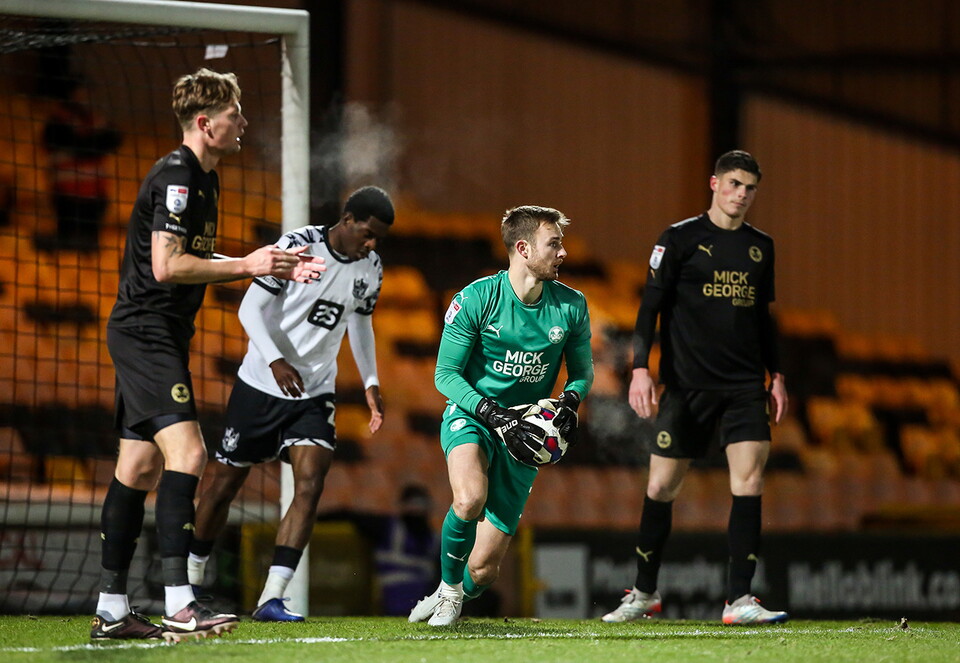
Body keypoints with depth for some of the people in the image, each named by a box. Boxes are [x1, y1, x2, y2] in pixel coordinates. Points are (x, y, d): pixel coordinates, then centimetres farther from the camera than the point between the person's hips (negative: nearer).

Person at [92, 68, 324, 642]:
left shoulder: (203, 179, 17)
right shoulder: (175, 176, -15)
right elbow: (166, 265, -22)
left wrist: (272, 268, 16)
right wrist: (247, 265, -17)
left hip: (162, 336, 11)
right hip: (144, 332, -11)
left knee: (141, 466, 9)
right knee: (186, 450, -19)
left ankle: (111, 611, 12)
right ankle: (179, 606, -25)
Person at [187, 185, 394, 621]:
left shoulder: (370, 268, 3)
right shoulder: (297, 247, -16)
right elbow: (251, 308, -15)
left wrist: (371, 383, 12)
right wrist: (275, 361, -28)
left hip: (314, 393, 4)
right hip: (261, 385, -4)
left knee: (310, 486, -16)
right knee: (225, 482, 5)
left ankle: (272, 598, -19)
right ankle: (191, 579, 26)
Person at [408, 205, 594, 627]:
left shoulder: (571, 307, -3)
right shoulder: (476, 299, -13)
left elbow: (582, 370, 12)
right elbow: (445, 374, -9)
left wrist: (569, 402, -11)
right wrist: (496, 416, -22)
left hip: (524, 437, 3)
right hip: (470, 417, -3)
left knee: (484, 568, -1)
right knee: (470, 499, -37)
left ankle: (456, 597, 37)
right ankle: (449, 586, -8)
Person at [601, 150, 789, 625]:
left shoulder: (761, 247, 13)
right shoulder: (680, 239, -1)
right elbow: (651, 305, -3)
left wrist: (776, 375, 18)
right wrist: (640, 368, -12)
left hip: (745, 387, 3)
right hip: (687, 385, -3)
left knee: (749, 480, -12)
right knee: (661, 486, 2)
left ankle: (739, 599, -13)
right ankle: (644, 593, 19)